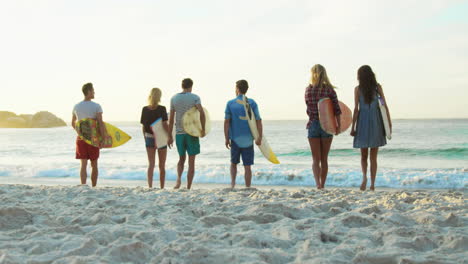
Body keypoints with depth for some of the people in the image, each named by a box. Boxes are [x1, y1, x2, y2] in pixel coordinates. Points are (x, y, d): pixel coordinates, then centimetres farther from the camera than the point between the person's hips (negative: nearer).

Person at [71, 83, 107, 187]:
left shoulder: (76, 107, 5)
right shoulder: (96, 106, -8)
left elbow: (73, 123, 17)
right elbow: (101, 124, -15)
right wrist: (104, 139, -10)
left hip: (81, 138, 3)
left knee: (84, 164, 0)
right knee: (94, 165, 11)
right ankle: (93, 187, 19)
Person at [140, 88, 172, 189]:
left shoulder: (145, 109, -3)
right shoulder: (162, 109, -13)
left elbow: (143, 126, 1)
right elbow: (165, 124, -18)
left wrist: (145, 139, 11)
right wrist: (170, 136, -8)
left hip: (149, 138, 2)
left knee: (151, 164, 4)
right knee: (162, 166, 11)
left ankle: (150, 186, -10)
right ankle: (162, 188, 16)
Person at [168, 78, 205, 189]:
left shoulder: (174, 98, 7)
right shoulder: (195, 97, -3)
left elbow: (171, 119, 6)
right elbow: (201, 112, -20)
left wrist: (170, 136, 10)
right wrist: (203, 129, -12)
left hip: (179, 133, 3)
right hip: (192, 133, -3)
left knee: (181, 158, 19)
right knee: (191, 162, 6)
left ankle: (179, 178, -8)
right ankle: (188, 188, 4)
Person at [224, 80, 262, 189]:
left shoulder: (230, 103, 1)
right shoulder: (252, 103, 0)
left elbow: (226, 122, -4)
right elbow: (258, 121, -6)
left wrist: (226, 138, 0)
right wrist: (259, 137, -6)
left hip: (235, 139, 0)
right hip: (248, 139, 0)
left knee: (234, 163, 19)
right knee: (247, 166, 4)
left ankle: (233, 181, 2)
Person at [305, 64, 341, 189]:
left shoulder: (308, 90, -1)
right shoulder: (329, 89, -5)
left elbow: (309, 109, 5)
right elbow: (336, 109, -8)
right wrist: (339, 125, -4)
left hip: (313, 125, 0)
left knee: (316, 159, 1)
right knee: (324, 159, 11)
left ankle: (318, 183, -18)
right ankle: (322, 185, 17)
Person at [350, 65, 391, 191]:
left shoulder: (358, 89, -2)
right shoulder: (378, 87, 1)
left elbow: (356, 109, -6)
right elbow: (385, 106, -1)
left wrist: (353, 127, -2)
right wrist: (389, 123, 5)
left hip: (363, 123, -1)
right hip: (376, 123, 1)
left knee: (364, 155, 11)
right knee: (373, 156, 8)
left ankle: (364, 176, -15)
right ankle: (372, 184, 5)